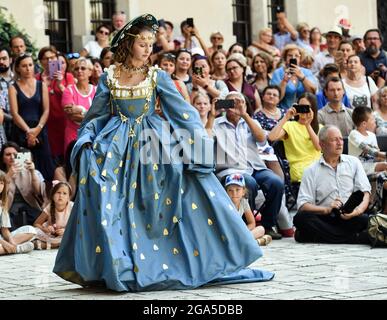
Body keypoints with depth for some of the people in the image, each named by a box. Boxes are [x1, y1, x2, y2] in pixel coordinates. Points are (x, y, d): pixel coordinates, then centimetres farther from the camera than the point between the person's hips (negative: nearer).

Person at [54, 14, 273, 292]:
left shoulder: (157, 76, 1)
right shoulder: (109, 77, 5)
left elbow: (182, 111, -2)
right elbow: (97, 115, 11)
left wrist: (200, 138, -11)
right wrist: (86, 144, -3)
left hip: (153, 143, -1)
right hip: (117, 146, 1)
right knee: (110, 203, -11)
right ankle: (115, 265, -2)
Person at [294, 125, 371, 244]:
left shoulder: (353, 162, 17)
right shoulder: (311, 171, 12)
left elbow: (365, 193, 8)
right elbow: (303, 205, 1)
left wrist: (359, 210, -15)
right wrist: (326, 209, -17)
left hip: (351, 218, -1)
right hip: (325, 219, 1)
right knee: (300, 218, -33)